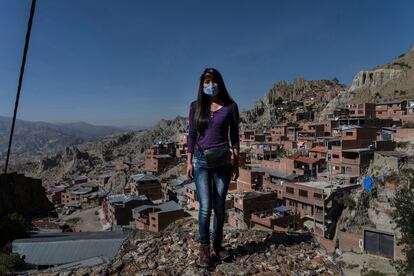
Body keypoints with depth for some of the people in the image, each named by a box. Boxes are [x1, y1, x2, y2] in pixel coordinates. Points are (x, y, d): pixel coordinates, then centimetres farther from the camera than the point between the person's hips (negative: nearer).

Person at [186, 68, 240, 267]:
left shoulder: (230, 106, 0)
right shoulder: (196, 106, 4)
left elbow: (234, 136, 3)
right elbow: (192, 135, 5)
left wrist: (236, 163, 0)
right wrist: (189, 161, 1)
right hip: (201, 160, 0)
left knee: (219, 206, 9)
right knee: (205, 206, -5)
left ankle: (218, 245, 27)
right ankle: (204, 249, 13)